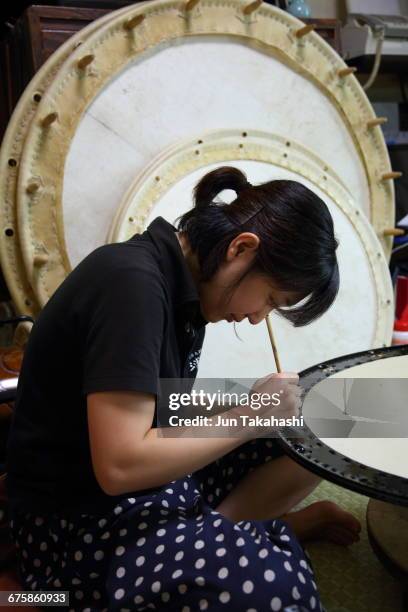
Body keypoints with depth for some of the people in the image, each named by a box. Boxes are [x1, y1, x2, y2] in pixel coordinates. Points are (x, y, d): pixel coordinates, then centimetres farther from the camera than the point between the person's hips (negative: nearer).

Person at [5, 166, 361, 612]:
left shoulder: (183, 280, 3)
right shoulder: (132, 280, -26)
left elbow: (165, 410, 7)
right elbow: (121, 465, -30)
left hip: (157, 477, 9)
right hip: (80, 522, -8)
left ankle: (208, 533, 0)